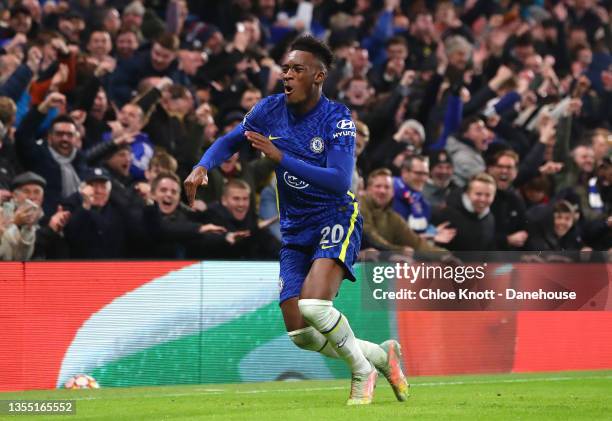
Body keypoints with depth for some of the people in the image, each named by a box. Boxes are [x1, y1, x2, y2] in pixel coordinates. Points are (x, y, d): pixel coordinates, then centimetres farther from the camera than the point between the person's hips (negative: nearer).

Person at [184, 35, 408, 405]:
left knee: (314, 305, -30)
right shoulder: (270, 110, 0)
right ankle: (382, 355, 21)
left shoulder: (337, 118, -14)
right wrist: (203, 167, -8)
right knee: (300, 334, -1)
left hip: (336, 220, -6)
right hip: (295, 231, 6)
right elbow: (229, 142, 14)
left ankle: (362, 371, -4)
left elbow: (340, 180, -26)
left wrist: (280, 156, -29)